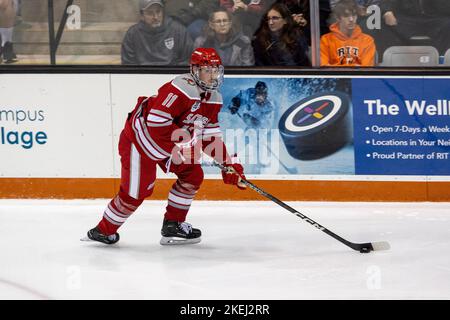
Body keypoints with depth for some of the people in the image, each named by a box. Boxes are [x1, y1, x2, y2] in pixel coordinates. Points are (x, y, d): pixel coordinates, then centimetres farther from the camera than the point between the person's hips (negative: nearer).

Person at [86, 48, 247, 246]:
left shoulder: (213, 99, 1)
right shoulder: (181, 89, -29)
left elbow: (210, 135, 8)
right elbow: (155, 121, -34)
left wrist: (228, 163, 0)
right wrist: (184, 140, -30)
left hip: (170, 142, 9)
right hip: (140, 138, -9)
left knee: (193, 175, 3)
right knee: (138, 190, -9)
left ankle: (173, 224, 14)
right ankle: (103, 230, 7)